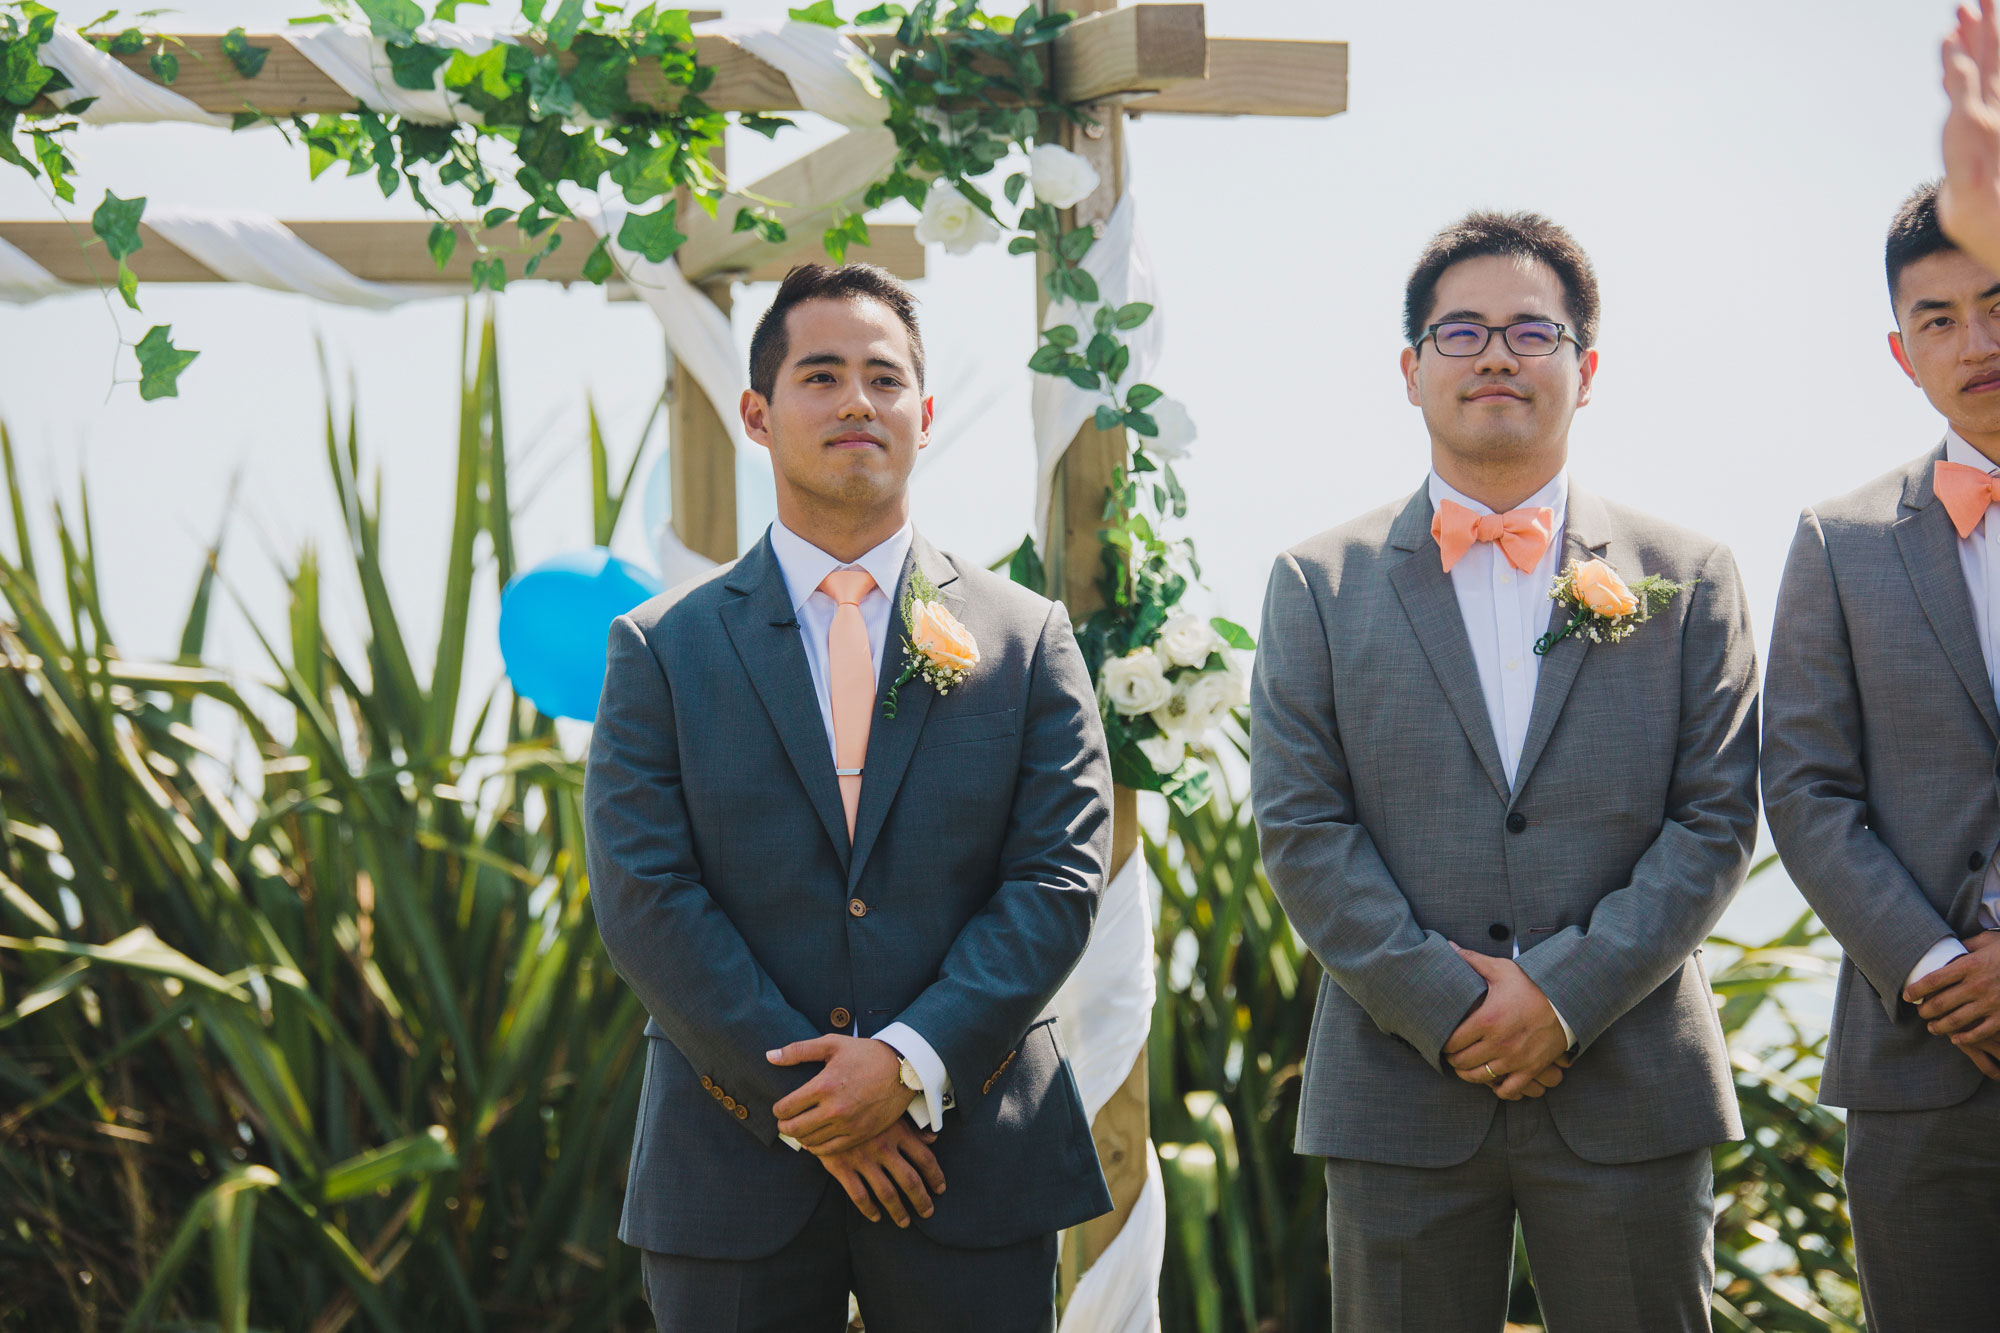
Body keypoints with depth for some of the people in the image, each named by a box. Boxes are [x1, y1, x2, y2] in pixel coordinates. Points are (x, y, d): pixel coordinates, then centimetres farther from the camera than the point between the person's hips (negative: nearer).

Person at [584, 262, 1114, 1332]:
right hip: (734, 1181, 0)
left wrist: (914, 1061, -14)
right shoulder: (663, 649, 4)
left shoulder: (1026, 639, 7)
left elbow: (1060, 880, -1)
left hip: (972, 1163, 1)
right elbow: (643, 898, -4)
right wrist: (806, 1103, -12)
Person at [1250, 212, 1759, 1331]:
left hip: (1631, 1092, 0)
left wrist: (1567, 996, -11)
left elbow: (1718, 819, 1)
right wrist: (1445, 1007, -11)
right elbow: (1300, 827, 0)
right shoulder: (1321, 586, 7)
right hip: (1399, 1093, 0)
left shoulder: (1688, 578, 7)